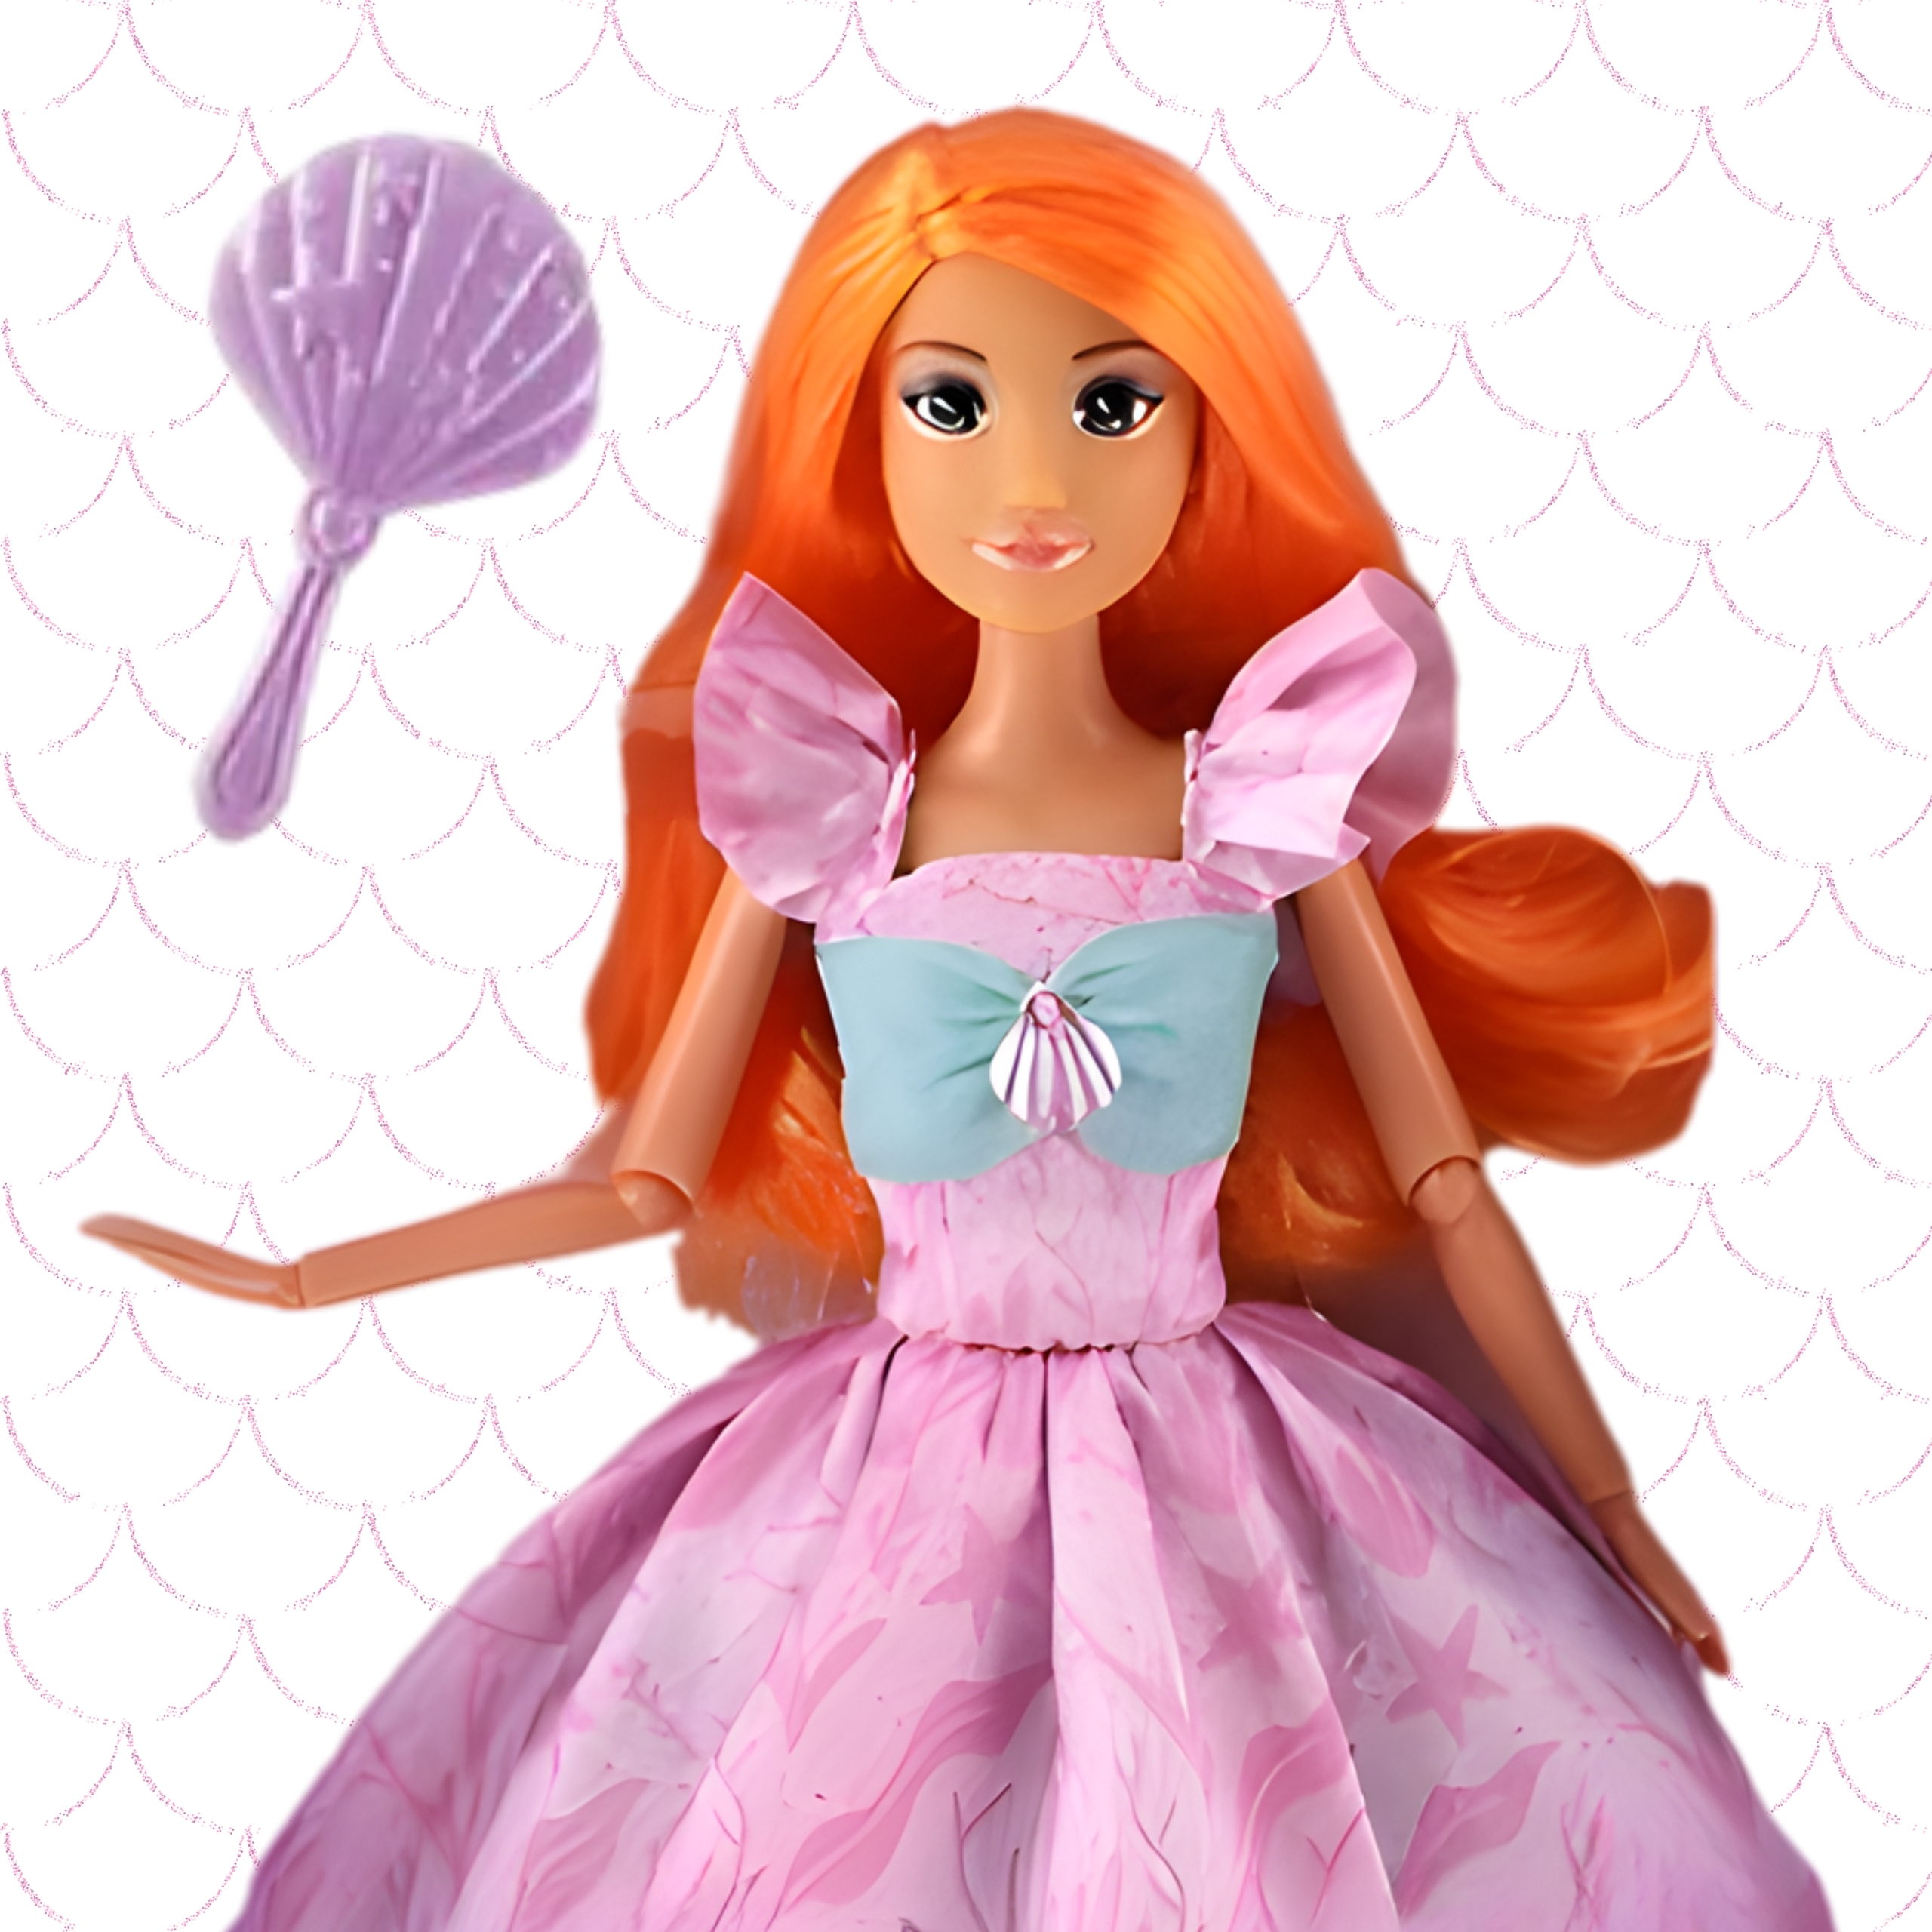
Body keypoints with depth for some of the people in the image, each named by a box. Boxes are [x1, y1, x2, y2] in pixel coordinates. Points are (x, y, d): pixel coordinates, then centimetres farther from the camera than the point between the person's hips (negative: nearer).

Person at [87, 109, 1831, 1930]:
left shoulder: (1269, 790, -6)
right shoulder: (826, 805, -6)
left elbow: (1443, 1175, 1)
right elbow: (650, 1181, 3)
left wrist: (1609, 1505, 6)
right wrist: (310, 1279, 3)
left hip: (1218, 1488, 1)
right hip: (895, 1494, 0)